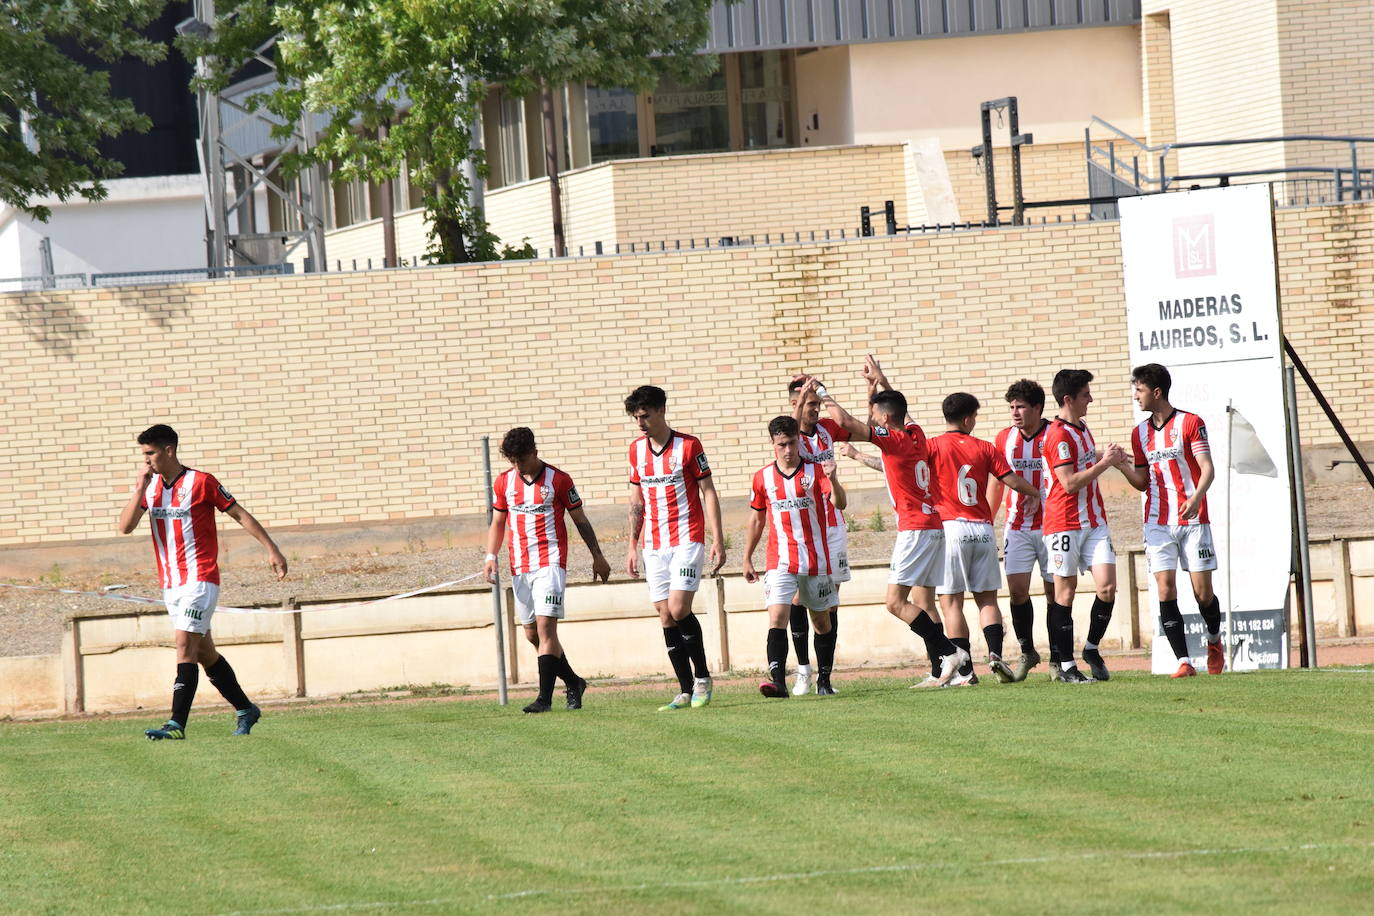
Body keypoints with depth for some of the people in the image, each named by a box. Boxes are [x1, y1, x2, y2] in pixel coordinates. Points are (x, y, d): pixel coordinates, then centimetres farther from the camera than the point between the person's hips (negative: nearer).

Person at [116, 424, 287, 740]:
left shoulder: (201, 482, -9)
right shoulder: (149, 486, 7)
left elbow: (240, 515, -1)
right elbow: (125, 527, -3)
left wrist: (271, 549, -1)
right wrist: (140, 487, -12)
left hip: (200, 580, -7)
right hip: (170, 584, 7)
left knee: (185, 646, -17)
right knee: (204, 652, 13)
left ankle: (177, 724, -23)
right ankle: (245, 710, 27)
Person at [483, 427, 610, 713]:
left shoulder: (557, 480, -3)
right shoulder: (504, 482, 8)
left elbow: (580, 520, 5)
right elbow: (497, 523, 18)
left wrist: (598, 556, 8)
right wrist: (491, 556, 3)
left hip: (551, 563, -5)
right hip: (519, 568, 5)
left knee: (545, 626, -16)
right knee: (532, 634, 7)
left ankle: (545, 698, -18)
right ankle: (573, 682, 25)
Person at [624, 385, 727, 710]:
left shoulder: (688, 446, -6)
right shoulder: (636, 449, 9)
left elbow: (708, 492, -4)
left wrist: (718, 539, -9)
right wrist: (633, 545, 12)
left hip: (687, 538, -5)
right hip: (653, 545, 5)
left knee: (679, 609, -16)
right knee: (666, 617, 1)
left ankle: (702, 677, 2)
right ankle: (686, 691, 5)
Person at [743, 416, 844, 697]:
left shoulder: (814, 471, -3)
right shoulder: (763, 478, 5)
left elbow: (840, 503, -18)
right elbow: (757, 519, 16)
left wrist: (832, 480, -38)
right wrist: (747, 559, 17)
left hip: (816, 559, -1)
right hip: (780, 562, 1)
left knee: (821, 621, 10)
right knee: (777, 617, -16)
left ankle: (824, 681, 22)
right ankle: (777, 681, -25)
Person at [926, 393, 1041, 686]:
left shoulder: (934, 447, -2)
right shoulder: (984, 448, 5)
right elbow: (1011, 480, 5)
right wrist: (1033, 493, 23)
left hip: (950, 528, -3)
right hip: (983, 530, 3)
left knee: (951, 602, 0)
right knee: (987, 598, 12)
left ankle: (964, 671, -7)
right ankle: (995, 653, -10)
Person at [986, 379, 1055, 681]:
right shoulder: (1005, 439, 6)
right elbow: (996, 483, 16)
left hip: (1051, 526, -3)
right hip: (1017, 528, 3)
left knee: (1055, 591, 2)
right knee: (1017, 590, -6)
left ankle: (1057, 658, 12)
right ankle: (1027, 652, 12)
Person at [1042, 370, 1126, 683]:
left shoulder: (1082, 428, 15)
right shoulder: (1059, 435, -14)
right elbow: (1070, 482, -19)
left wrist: (1110, 458, 16)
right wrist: (1104, 463, -12)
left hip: (1094, 521, 8)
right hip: (1065, 524, -8)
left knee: (1107, 586, -3)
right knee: (1065, 591, -1)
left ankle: (1091, 648, 16)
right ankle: (1066, 666, 3)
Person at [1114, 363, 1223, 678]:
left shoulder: (1190, 423, -3)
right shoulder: (1140, 433, 13)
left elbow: (1207, 467, -11)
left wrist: (1196, 497, -28)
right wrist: (1122, 465, -3)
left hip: (1192, 520, -4)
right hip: (1158, 522, 4)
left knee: (1203, 592, -2)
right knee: (1165, 590, -10)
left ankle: (1214, 641, 27)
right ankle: (1184, 661, -11)